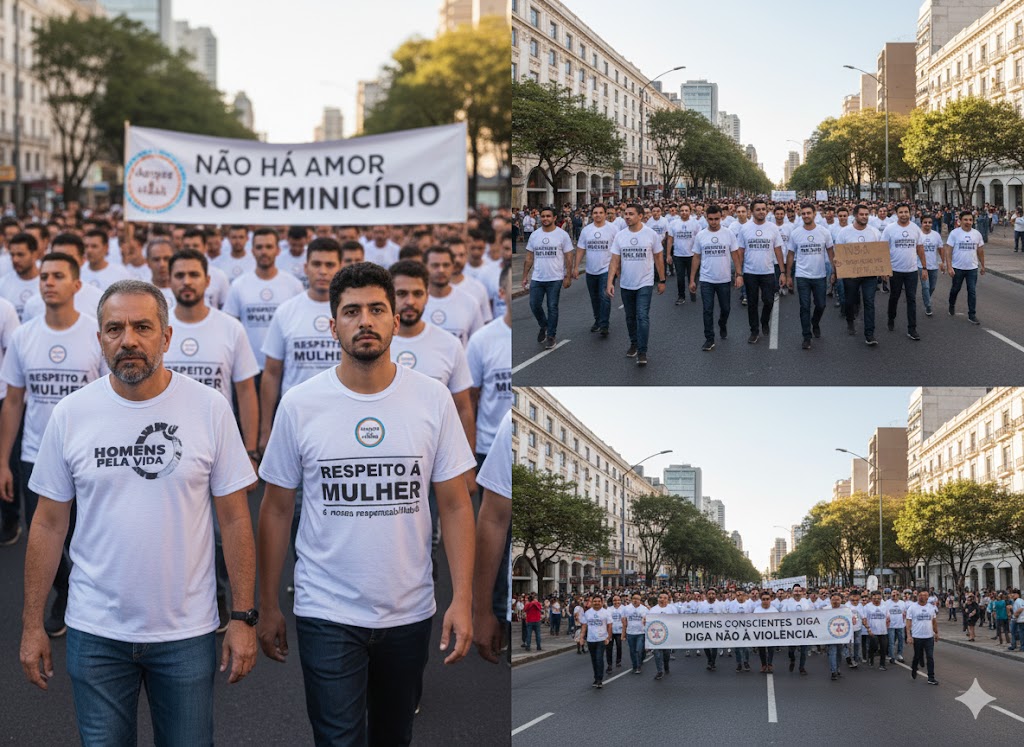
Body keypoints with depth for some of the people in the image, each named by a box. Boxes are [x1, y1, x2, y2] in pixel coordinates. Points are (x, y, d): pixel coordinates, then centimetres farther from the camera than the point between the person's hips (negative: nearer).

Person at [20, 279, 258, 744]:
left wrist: (244, 617, -4)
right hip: (96, 634, 1)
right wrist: (33, 624, 2)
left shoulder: (209, 409, -5)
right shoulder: (71, 414, -2)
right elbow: (49, 524, 3)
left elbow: (235, 518, -1)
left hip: (188, 632, -1)